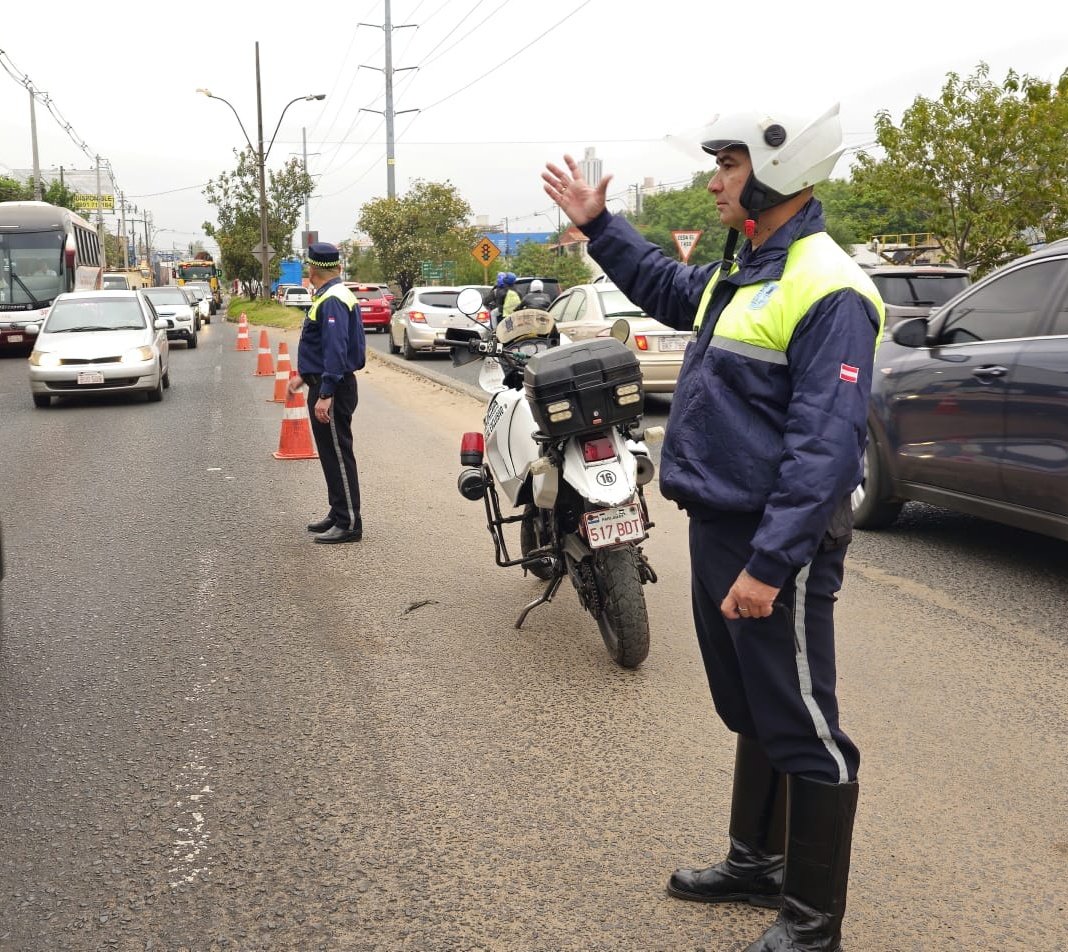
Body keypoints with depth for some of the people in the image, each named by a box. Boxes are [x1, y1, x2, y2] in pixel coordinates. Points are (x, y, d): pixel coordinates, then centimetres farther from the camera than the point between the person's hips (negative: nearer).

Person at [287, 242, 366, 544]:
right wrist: (303, 375, 26)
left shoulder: (332, 301, -18)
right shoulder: (330, 297, 15)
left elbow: (335, 349, -26)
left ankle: (349, 524, -2)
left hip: (331, 389, -10)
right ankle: (338, 514, 26)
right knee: (331, 454, 16)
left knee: (338, 456, -6)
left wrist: (325, 394, -28)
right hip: (324, 385, 10)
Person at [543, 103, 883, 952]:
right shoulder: (743, 272, 13)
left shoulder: (826, 289, -18)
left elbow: (825, 446, -25)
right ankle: (756, 862, 38)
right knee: (750, 715, 21)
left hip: (775, 544, -10)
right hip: (717, 529, 10)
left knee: (802, 731, 2)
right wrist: (598, 225, 31)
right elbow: (668, 288, 35)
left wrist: (769, 564, -28)